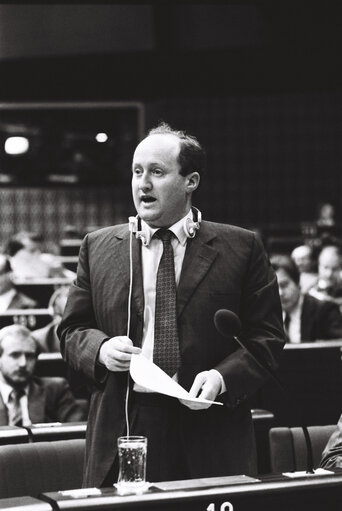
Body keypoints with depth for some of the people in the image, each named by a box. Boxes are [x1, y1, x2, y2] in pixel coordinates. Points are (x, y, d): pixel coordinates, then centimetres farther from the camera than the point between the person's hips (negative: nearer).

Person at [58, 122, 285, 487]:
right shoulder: (98, 247, 10)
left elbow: (266, 336, 2)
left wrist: (222, 377, -13)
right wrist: (101, 348, -8)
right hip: (121, 431, 2)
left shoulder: (241, 248, 3)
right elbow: (71, 329, 13)